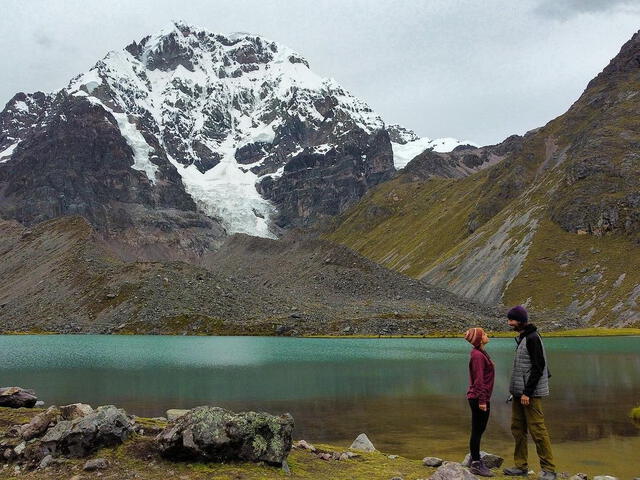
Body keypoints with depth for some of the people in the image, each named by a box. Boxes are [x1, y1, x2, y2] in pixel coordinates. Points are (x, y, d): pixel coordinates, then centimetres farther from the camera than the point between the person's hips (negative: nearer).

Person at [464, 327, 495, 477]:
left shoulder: (481, 353, 13)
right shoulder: (477, 355, -18)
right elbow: (478, 380, -21)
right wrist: (481, 400, -21)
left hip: (483, 398, 10)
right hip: (479, 398, -10)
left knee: (479, 430, 17)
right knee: (477, 431, -2)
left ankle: (476, 460, 27)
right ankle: (476, 465, 6)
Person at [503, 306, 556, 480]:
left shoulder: (532, 338, -14)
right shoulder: (522, 338, 15)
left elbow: (538, 367, -18)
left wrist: (527, 392, -19)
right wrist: (516, 391, 18)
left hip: (531, 393, -9)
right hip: (519, 392, 10)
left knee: (537, 430, -6)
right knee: (517, 428, 11)